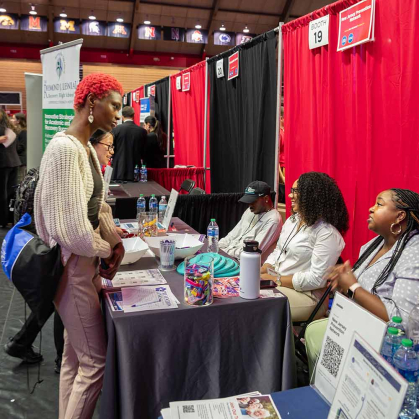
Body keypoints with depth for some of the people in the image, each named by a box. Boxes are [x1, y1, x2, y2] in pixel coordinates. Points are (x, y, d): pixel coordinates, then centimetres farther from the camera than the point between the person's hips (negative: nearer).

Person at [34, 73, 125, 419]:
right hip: (73, 267, -9)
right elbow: (71, 227, -25)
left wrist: (114, 242, -1)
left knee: (74, 356, 19)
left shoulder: (87, 148, 9)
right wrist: (106, 252, -9)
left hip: (85, 264, 9)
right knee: (95, 361, 1)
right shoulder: (65, 149, -21)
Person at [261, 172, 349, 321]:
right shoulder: (292, 220, 11)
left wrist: (276, 280, -19)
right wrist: (258, 274, -2)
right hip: (277, 284, 8)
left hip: (307, 295, -8)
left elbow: (317, 278, -21)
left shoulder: (327, 233, -16)